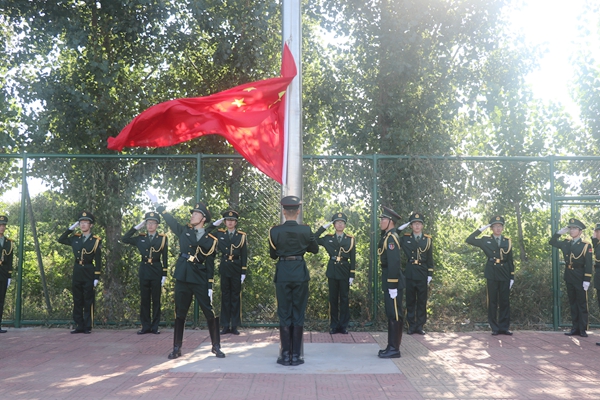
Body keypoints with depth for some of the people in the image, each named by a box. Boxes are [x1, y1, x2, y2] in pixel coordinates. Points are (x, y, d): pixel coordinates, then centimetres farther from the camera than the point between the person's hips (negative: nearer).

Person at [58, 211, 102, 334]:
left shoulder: (96, 241, -4)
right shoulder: (75, 238, 9)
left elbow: (98, 260, -5)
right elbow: (61, 240, 20)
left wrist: (97, 277, -10)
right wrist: (71, 228, 9)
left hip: (89, 272, -4)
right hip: (77, 272, 4)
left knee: (88, 301, 1)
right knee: (77, 301, 7)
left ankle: (88, 327, 7)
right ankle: (79, 326, 13)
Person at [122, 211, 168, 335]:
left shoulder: (163, 238, 1)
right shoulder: (140, 238, 9)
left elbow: (165, 258, 0)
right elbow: (124, 239, 4)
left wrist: (164, 275, -6)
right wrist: (137, 227, 1)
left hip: (156, 271, -2)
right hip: (144, 271, 3)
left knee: (156, 300, 3)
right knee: (144, 300, 5)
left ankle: (155, 326, 9)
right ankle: (145, 326, 10)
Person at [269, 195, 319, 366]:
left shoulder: (275, 231, -6)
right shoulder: (306, 230, -6)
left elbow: (272, 255, 6)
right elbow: (315, 249, 10)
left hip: (282, 274, 0)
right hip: (300, 273, 0)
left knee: (284, 314, 7)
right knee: (298, 314, 7)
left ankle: (285, 355, 8)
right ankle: (296, 355, 9)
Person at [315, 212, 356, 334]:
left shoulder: (350, 239, 4)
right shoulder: (328, 238, 6)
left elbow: (353, 259, 2)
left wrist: (352, 275, -4)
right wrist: (323, 227, -3)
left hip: (345, 271, 0)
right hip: (332, 271, 1)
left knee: (344, 299, 4)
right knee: (333, 299, 5)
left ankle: (343, 325, 11)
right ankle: (334, 325, 11)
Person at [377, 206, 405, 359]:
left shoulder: (391, 237, -16)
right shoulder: (387, 236, 14)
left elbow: (394, 263, -22)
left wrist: (392, 286, -23)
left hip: (393, 282, -10)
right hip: (388, 281, 10)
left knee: (394, 315, -3)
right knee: (391, 314, 14)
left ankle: (394, 349, 2)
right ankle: (392, 346, 21)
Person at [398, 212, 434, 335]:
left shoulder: (428, 239, 6)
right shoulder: (405, 238, 4)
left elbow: (430, 259, 6)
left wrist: (430, 275, 1)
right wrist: (400, 228, -6)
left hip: (422, 273, 0)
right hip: (409, 273, 0)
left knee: (422, 301, 5)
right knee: (410, 301, 5)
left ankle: (420, 326, 12)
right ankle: (411, 325, 12)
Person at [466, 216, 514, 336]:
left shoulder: (508, 242, 9)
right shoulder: (485, 240, 4)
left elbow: (511, 261, 9)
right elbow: (469, 240, -6)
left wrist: (512, 277, 5)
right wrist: (480, 229, -8)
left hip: (505, 275, 2)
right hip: (492, 275, -2)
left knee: (505, 301, 4)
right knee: (492, 301, 2)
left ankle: (504, 327, 11)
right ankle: (494, 328, 8)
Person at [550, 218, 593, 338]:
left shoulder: (586, 245, -8)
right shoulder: (566, 244, 8)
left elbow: (589, 264, -11)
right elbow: (552, 242, 18)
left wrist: (587, 280, -16)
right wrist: (560, 232, 4)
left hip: (580, 278, -6)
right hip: (569, 277, 6)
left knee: (582, 304, 1)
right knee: (573, 303, 10)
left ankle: (582, 329, 6)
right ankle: (575, 328, 15)